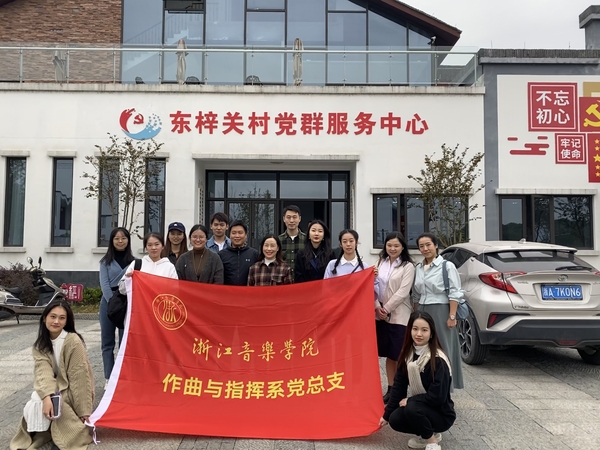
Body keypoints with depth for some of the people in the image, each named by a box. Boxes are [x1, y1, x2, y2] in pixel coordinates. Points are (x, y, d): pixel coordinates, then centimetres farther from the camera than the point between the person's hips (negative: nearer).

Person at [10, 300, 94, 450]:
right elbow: (43, 371, -19)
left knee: (38, 402, -27)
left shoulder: (73, 341, -20)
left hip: (73, 390, -5)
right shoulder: (40, 344, -2)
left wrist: (83, 411, -22)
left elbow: (78, 377, -21)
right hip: (57, 387, 5)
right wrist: (47, 396, -38)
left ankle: (64, 437, -9)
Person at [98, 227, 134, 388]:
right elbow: (104, 284, -3)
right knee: (107, 342, 4)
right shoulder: (106, 261, 5)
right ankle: (109, 378, 11)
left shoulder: (134, 261, 6)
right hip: (109, 302, 0)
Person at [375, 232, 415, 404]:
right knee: (388, 354, 11)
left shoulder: (408, 266, -5)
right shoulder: (380, 263, 11)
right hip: (381, 315, 5)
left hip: (399, 316, -5)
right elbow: (374, 285, 6)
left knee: (400, 355, 2)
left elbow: (403, 292, -13)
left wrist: (387, 308, -13)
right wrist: (377, 306, -8)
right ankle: (390, 389, 21)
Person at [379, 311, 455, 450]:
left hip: (441, 413, -6)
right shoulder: (408, 355, -4)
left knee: (412, 408, -31)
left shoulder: (438, 360, -23)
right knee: (395, 420, -16)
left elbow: (438, 396, -25)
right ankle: (429, 433, 8)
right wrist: (386, 414, 2)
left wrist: (409, 400, -16)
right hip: (418, 406, 6)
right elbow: (398, 386, 1)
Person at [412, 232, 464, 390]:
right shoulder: (418, 268, 11)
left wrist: (452, 316, -15)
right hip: (422, 312, 6)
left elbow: (454, 294, -10)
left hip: (440, 312, -6)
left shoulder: (447, 266, -7)